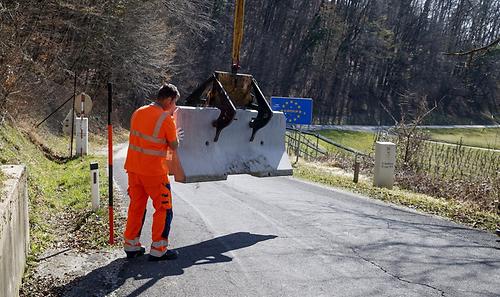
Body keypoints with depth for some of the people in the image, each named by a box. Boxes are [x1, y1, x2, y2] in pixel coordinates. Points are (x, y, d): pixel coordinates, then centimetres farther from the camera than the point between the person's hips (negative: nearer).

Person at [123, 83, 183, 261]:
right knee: (164, 209, 6)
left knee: (136, 206, 16)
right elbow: (174, 146, -6)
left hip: (134, 168, 7)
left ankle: (131, 246, 23)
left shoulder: (138, 112, 6)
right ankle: (158, 250, 8)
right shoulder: (166, 119, -14)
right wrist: (176, 136, 15)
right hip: (154, 172, -7)